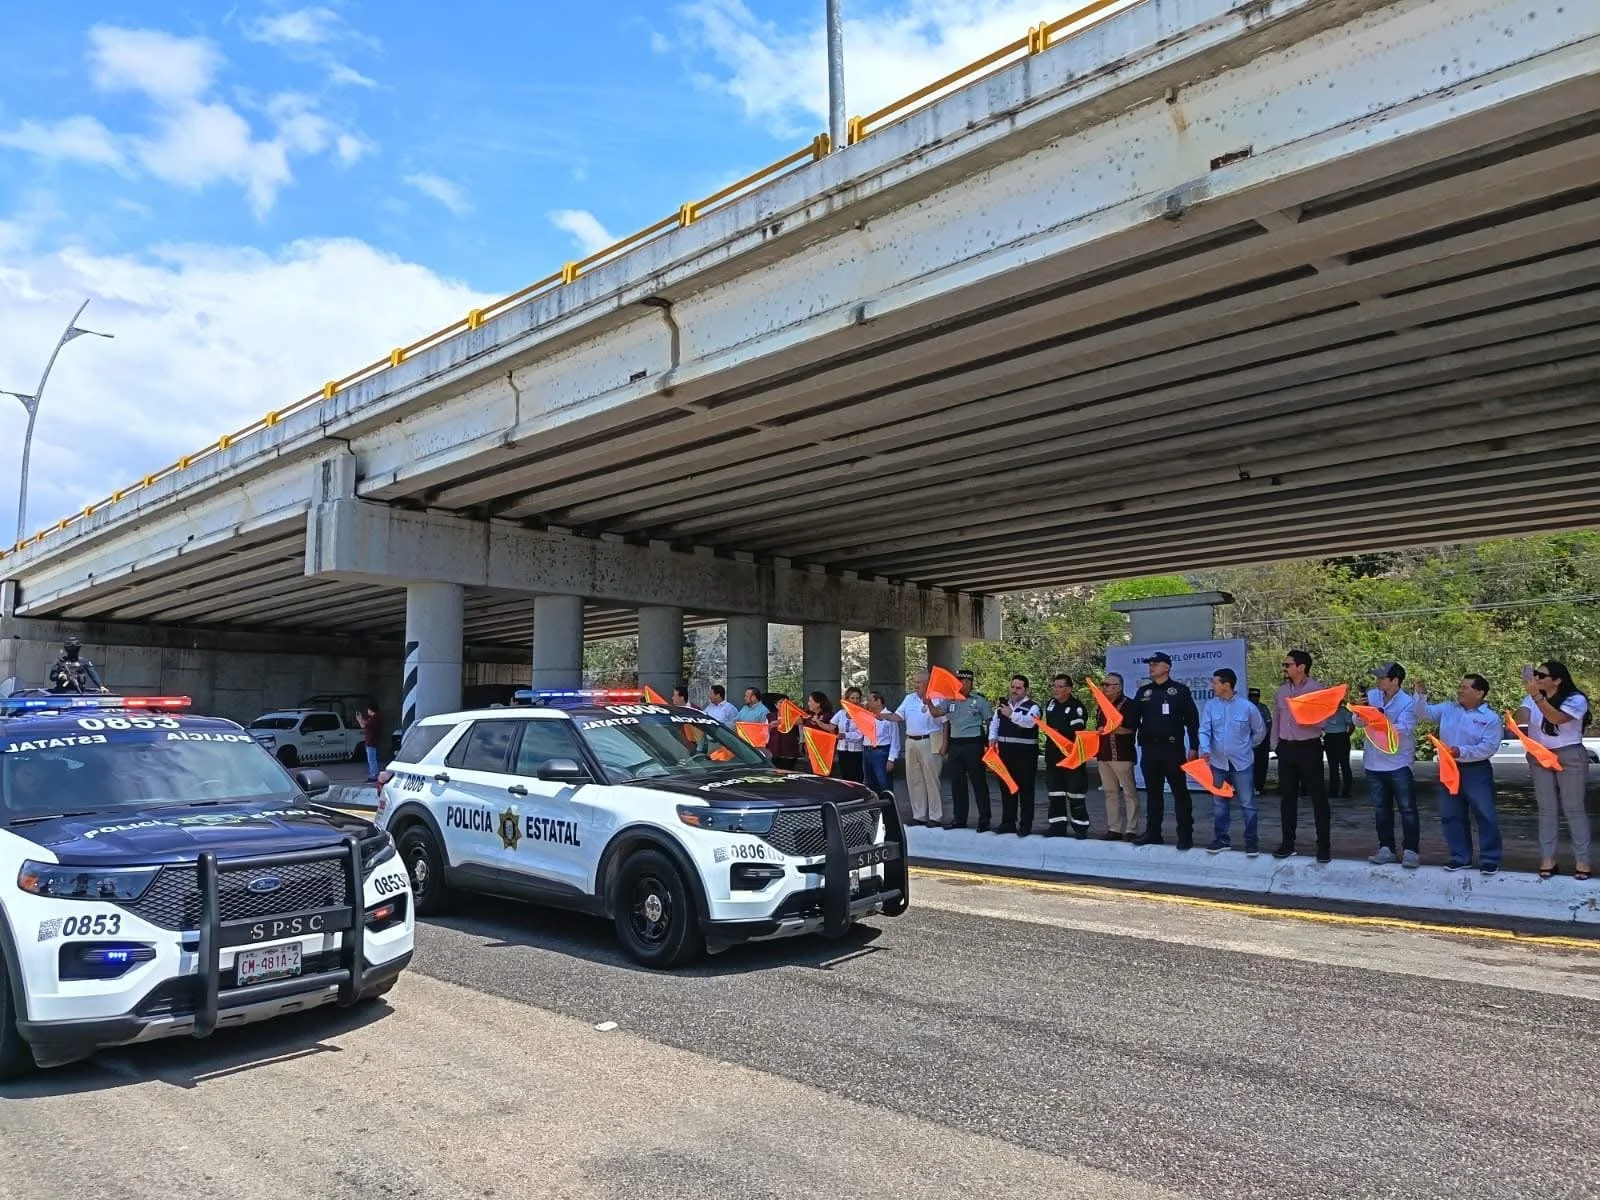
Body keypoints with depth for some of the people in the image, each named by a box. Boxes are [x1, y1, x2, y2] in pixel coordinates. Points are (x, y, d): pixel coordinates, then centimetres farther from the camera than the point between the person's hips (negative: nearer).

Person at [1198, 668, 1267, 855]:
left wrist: (1246, 747, 12)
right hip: (1218, 763, 3)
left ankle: (1251, 840, 12)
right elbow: (1204, 730, -8)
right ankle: (1221, 839, 21)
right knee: (1219, 803, 11)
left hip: (1242, 763, -3)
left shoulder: (1247, 707, -9)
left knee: (1247, 804, 2)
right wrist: (1205, 749, -24)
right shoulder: (1210, 706, -3)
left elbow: (1261, 732, 6)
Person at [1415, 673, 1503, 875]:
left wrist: (1461, 752, -22)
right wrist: (1420, 695, -10)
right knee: (1450, 815, 9)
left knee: (1485, 815, 0)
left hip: (1476, 771, -5)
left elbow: (1489, 747, -15)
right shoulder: (1448, 708, 7)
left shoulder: (1490, 718, -8)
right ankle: (1460, 857, 20)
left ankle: (1490, 859, 11)